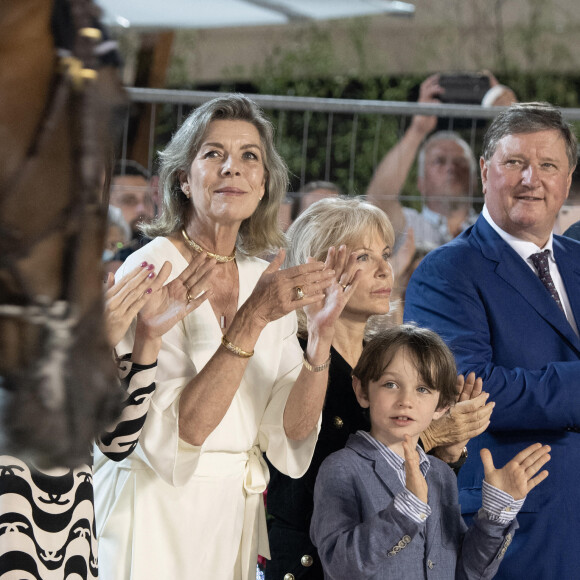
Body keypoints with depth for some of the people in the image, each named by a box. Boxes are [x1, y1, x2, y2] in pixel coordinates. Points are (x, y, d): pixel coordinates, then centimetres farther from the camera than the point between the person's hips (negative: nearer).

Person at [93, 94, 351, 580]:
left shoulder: (269, 283, 5)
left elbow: (291, 433, 0)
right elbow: (172, 437, -22)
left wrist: (322, 332, -14)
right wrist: (251, 320, -27)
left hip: (238, 519, 6)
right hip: (157, 517, -6)